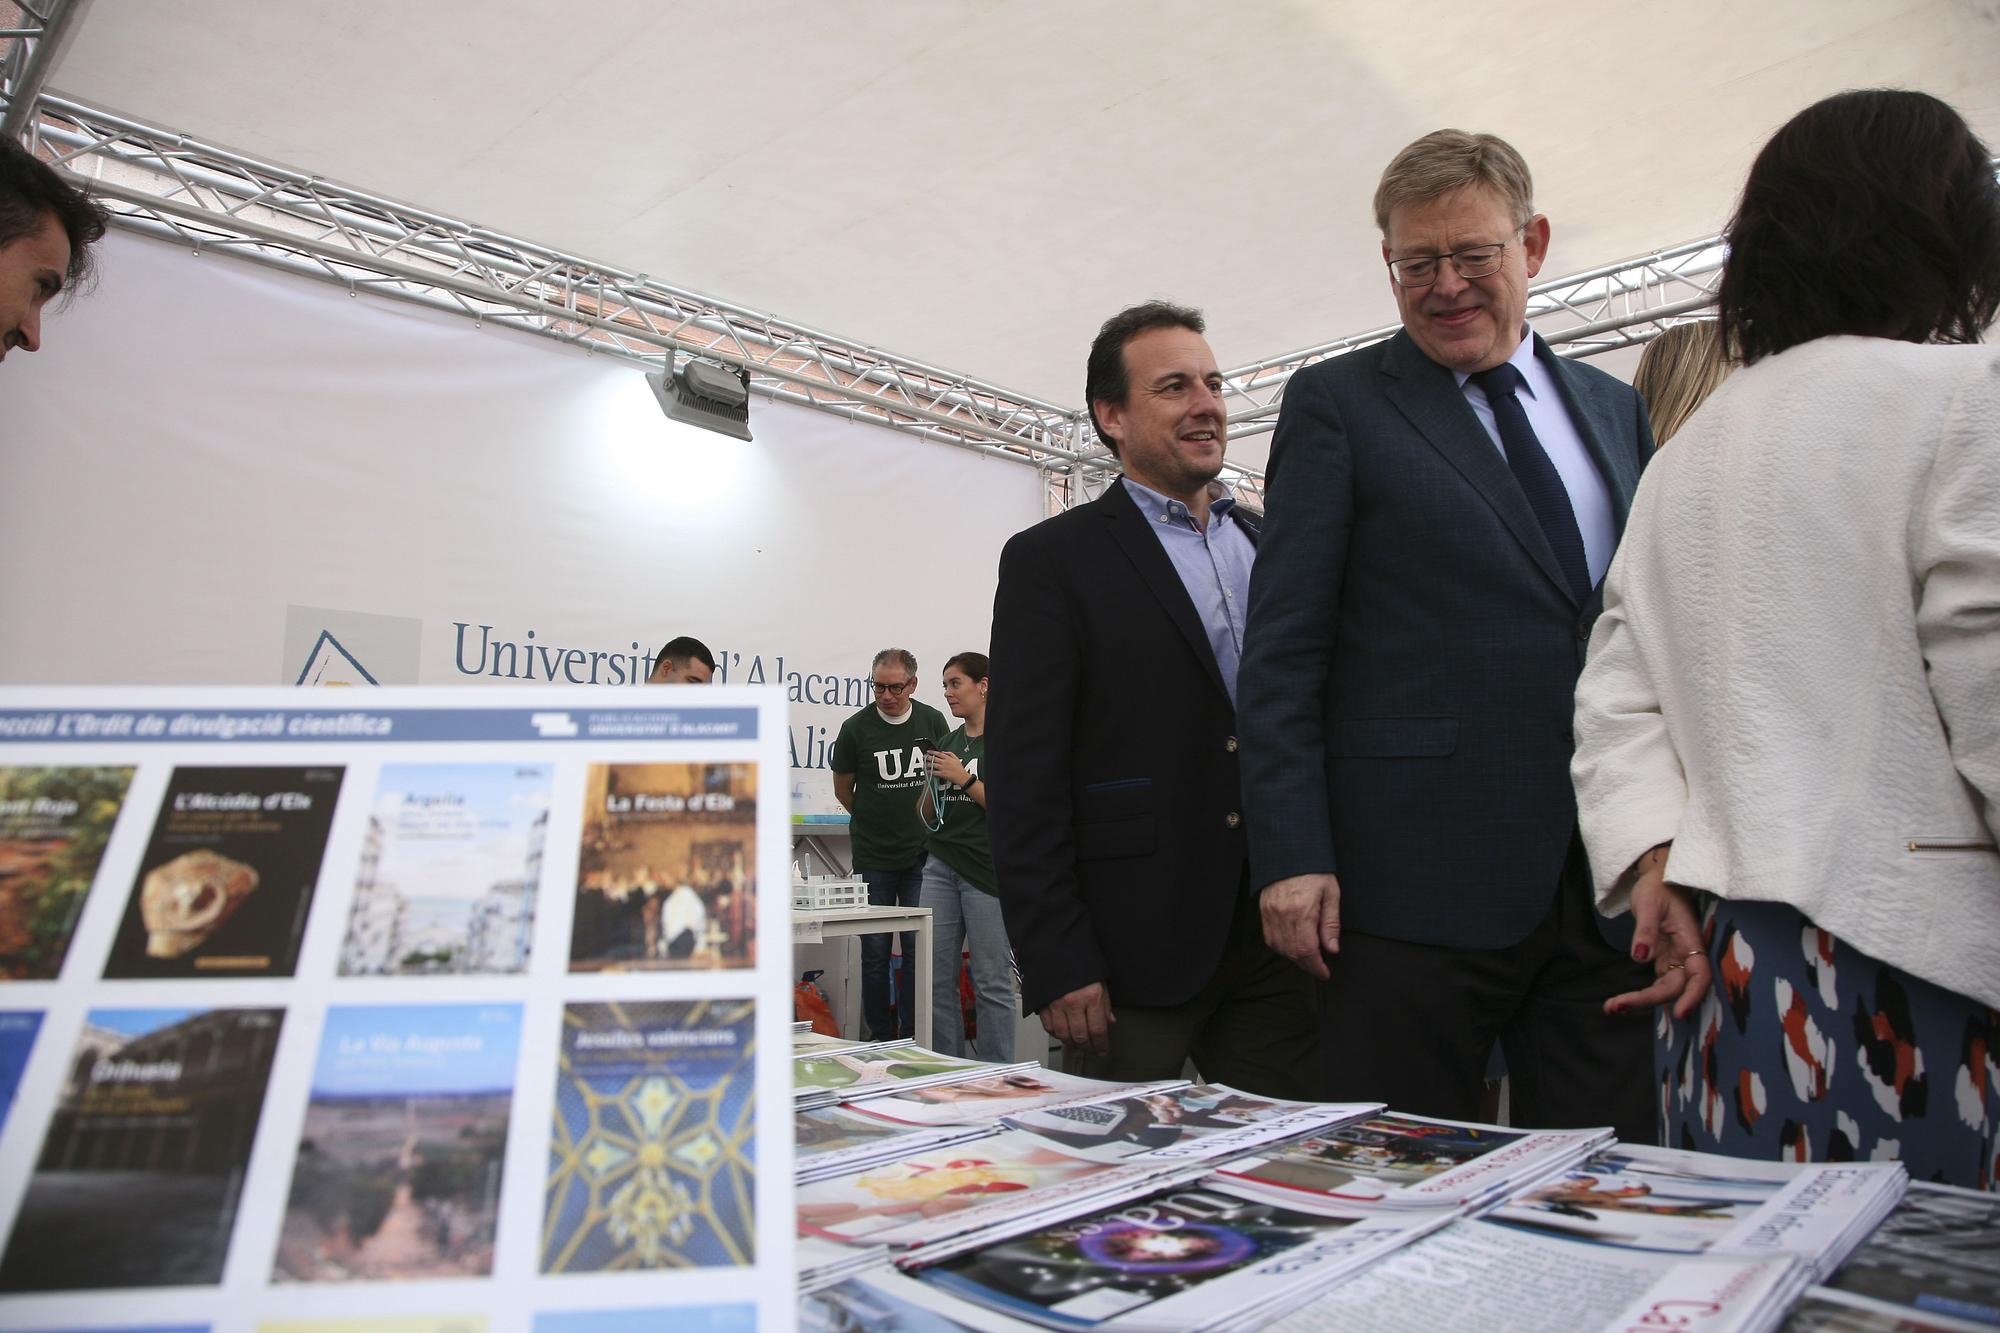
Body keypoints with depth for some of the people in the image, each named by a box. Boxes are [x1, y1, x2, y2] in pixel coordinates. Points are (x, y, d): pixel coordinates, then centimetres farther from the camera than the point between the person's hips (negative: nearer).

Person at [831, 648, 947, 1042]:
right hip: (873, 858, -1)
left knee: (919, 951, 2)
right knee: (875, 953, 5)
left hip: (922, 856, 1)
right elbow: (843, 791, 8)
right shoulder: (856, 728, -6)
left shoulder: (933, 721, 0)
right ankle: (881, 1041, 17)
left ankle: (913, 1040, 13)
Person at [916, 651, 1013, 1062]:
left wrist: (963, 778, -15)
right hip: (940, 866, 7)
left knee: (991, 982, -3)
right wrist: (931, 780, -1)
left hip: (987, 870, -7)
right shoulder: (947, 743, 15)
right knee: (936, 977, 7)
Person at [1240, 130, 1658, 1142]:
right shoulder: (1337, 403, 1)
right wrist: (1291, 857, -13)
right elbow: (1283, 650, -6)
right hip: (1416, 875, -4)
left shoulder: (1615, 408, 16)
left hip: (1615, 875, 5)